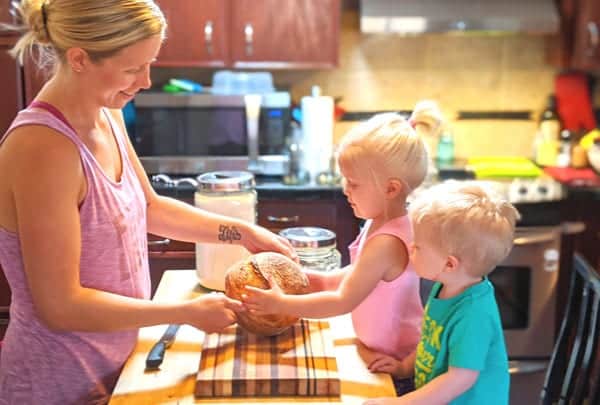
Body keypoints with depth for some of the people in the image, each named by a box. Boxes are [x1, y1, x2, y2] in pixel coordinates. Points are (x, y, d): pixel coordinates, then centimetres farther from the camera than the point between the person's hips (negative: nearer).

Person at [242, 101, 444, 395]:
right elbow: (358, 273, 15)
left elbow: (344, 301, -27)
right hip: (382, 352, 9)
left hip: (394, 364, -9)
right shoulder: (379, 224, 1)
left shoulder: (387, 242, -29)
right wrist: (318, 280, 4)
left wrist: (281, 304, -23)